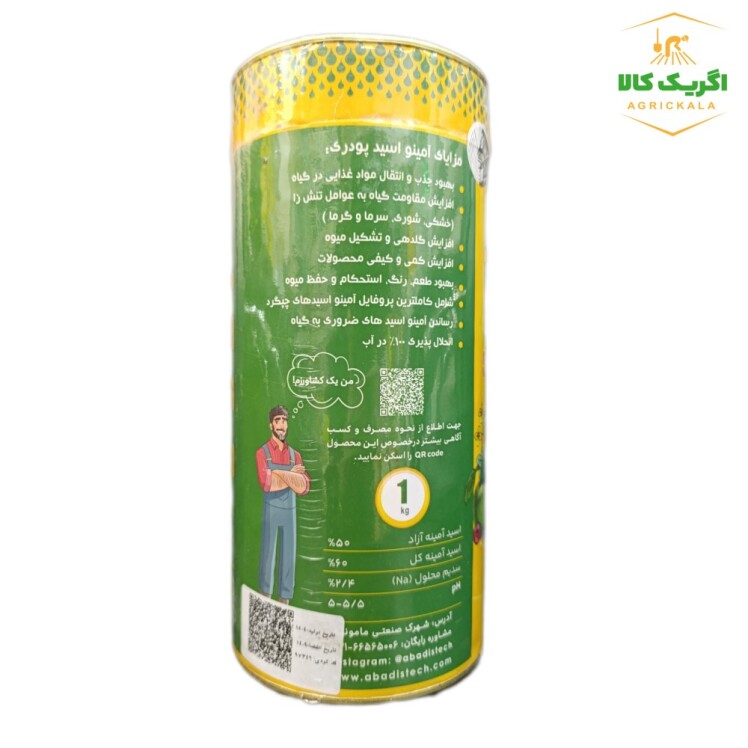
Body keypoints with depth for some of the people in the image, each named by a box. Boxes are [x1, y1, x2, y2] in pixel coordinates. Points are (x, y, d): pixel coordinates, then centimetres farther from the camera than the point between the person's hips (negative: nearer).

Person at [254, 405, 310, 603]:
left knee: (289, 556, 7)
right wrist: (291, 475, -11)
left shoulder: (295, 455, 8)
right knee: (268, 554, 3)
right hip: (270, 510, -3)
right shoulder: (262, 452, -3)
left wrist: (278, 473, -13)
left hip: (290, 511, 4)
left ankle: (285, 600, 17)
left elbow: (304, 487, -3)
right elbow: (265, 483, -17)